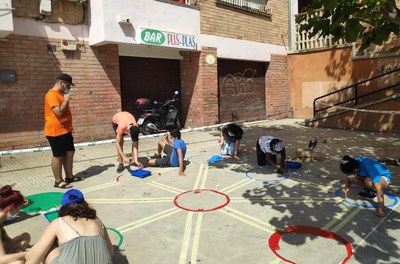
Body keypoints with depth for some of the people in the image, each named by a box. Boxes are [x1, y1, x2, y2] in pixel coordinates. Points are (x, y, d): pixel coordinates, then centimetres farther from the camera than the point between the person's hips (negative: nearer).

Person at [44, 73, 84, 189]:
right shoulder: (52, 94, -17)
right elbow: (58, 111, -26)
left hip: (65, 130, 10)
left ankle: (69, 176, 24)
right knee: (58, 156, -2)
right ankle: (58, 181, 8)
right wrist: (66, 100, -16)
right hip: (56, 131, -10)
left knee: (70, 152, 13)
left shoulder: (61, 94, 16)